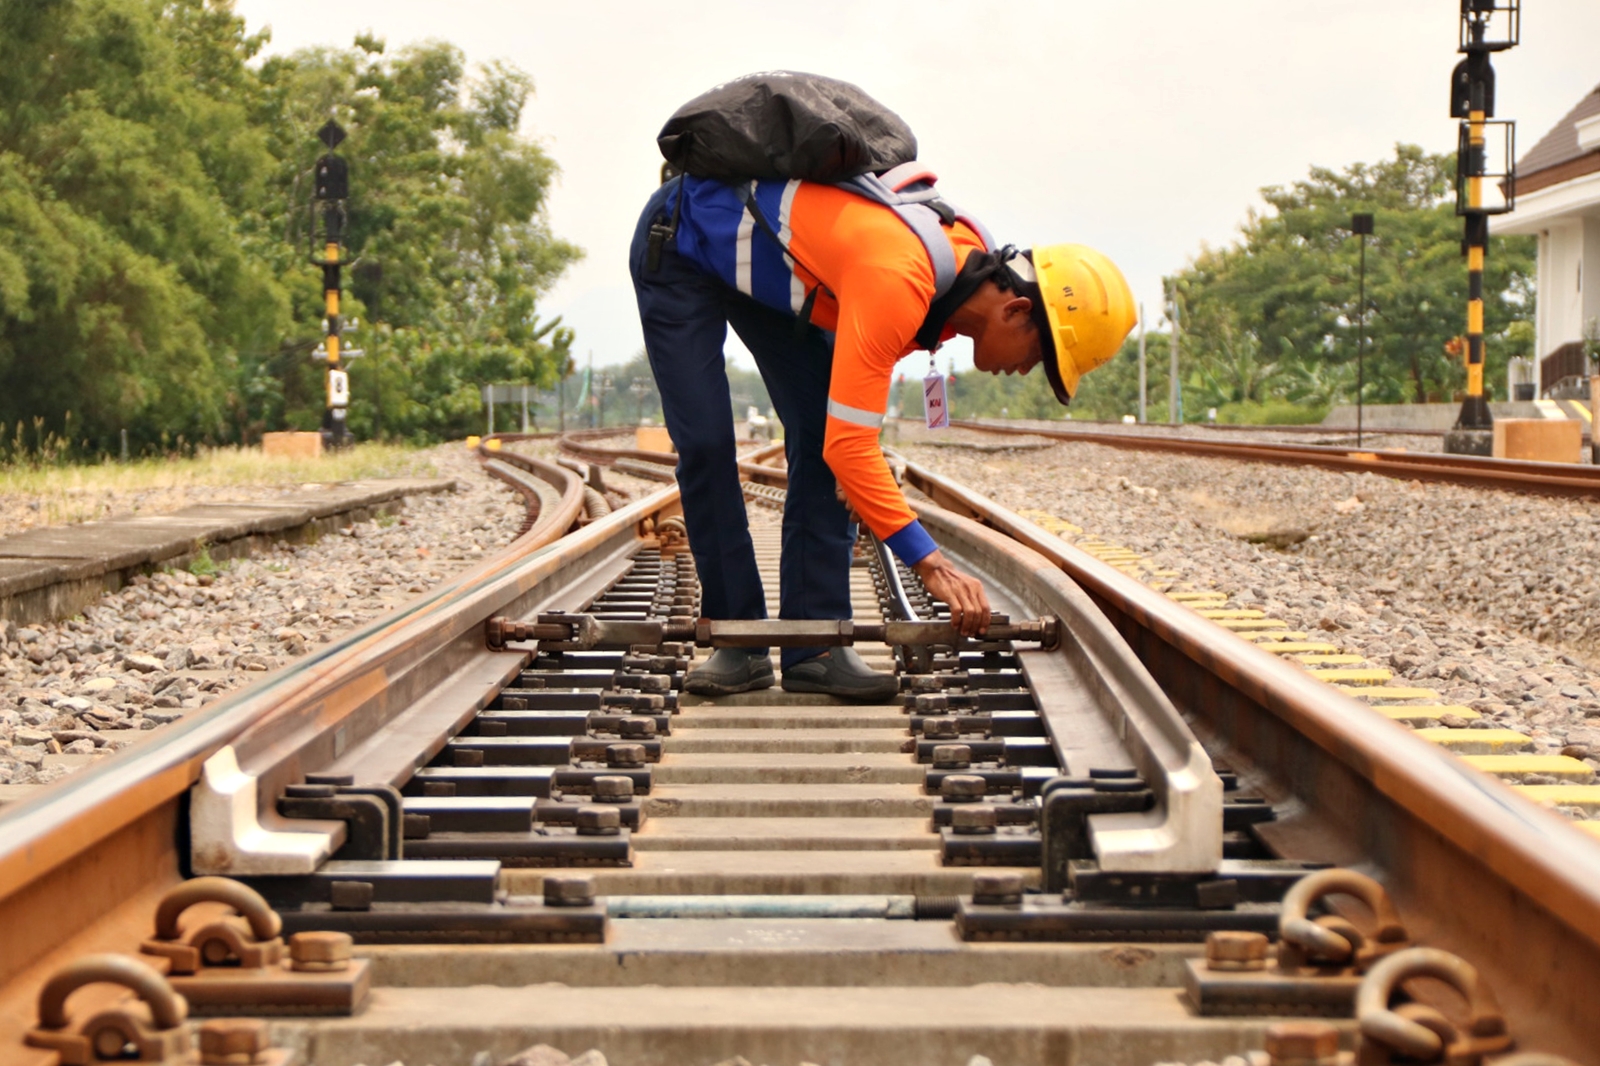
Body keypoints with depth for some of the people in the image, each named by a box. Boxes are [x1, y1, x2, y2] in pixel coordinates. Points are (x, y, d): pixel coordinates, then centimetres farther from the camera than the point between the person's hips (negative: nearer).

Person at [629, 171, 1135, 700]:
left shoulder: (972, 259, -12)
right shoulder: (899, 283, -40)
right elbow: (849, 446, -39)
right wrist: (930, 563, -38)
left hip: (759, 261, 8)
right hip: (676, 246, -8)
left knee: (817, 433, -5)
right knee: (705, 445, -15)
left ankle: (814, 648, -7)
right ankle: (740, 644, -4)